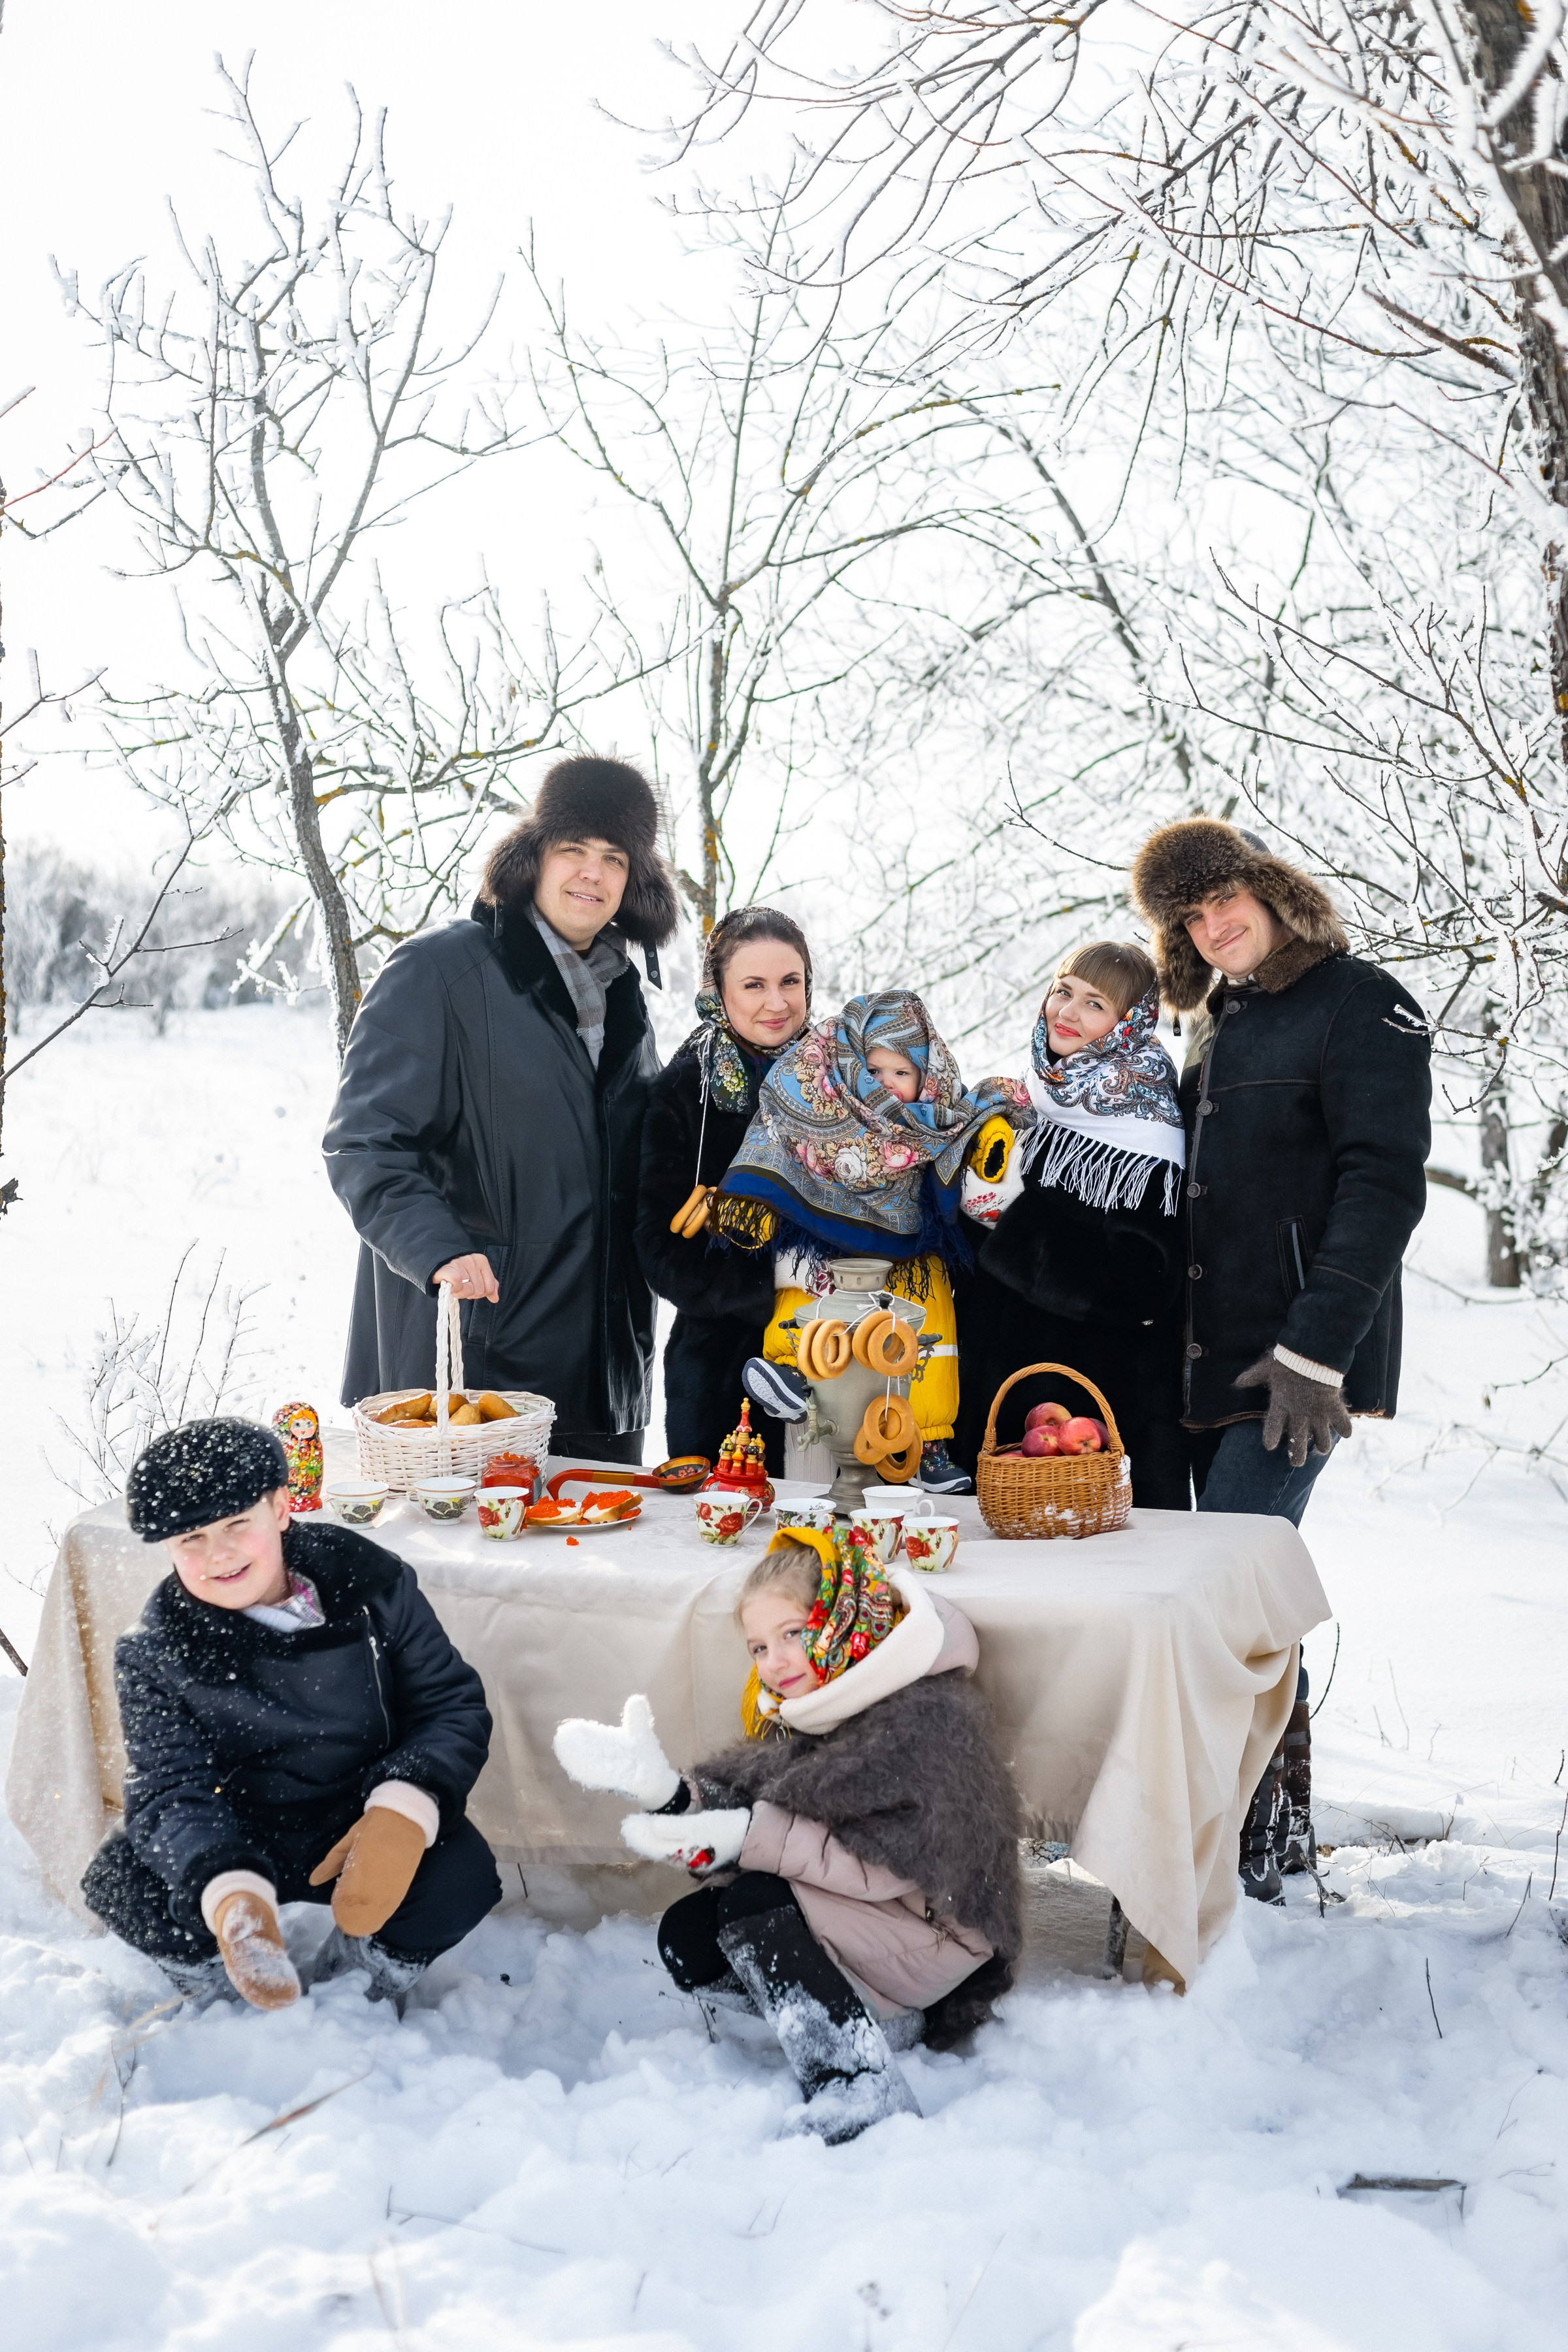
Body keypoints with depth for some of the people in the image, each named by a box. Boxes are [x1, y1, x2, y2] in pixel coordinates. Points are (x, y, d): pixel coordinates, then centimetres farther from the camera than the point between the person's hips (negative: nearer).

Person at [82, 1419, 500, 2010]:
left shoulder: (369, 1583, -12)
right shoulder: (155, 1654, -12)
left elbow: (454, 1704, -8)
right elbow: (171, 1791, -19)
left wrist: (403, 1814, -29)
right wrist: (230, 1894, -41)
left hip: (363, 1822, 0)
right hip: (242, 1842, 1)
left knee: (461, 1877, -28)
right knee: (117, 1883, -25)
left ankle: (365, 1968, 6)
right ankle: (218, 1987, 8)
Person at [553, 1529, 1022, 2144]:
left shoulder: (929, 1713, -19)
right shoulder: (800, 1715, 8)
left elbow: (890, 1863, -27)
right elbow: (740, 1813, -2)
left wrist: (750, 1837, -29)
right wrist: (676, 1799, -22)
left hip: (934, 1937, -9)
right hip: (846, 1916, 9)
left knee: (753, 1900, -25)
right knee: (686, 1940, -7)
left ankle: (856, 2090, -29)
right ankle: (878, 2020, -6)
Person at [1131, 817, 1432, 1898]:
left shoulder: (1362, 1006, -7)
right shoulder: (1218, 1025, 17)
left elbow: (1384, 1186, -16)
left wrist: (1315, 1349, -24)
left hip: (1301, 1362, -7)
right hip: (1214, 1356, 8)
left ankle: (1265, 1829, -4)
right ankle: (1281, 1813, 20)